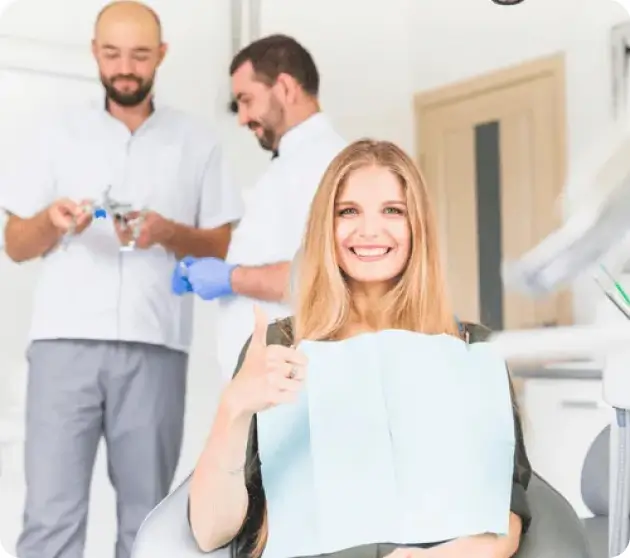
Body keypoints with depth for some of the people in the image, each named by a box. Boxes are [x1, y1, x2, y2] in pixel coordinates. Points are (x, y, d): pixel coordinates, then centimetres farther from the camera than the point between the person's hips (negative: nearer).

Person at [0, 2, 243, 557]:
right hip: (65, 339, 0)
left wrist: (167, 232, -10)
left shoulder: (196, 140, 11)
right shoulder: (61, 130, 13)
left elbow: (223, 247, 9)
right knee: (50, 513, -5)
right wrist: (50, 220, -10)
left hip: (155, 344, 0)